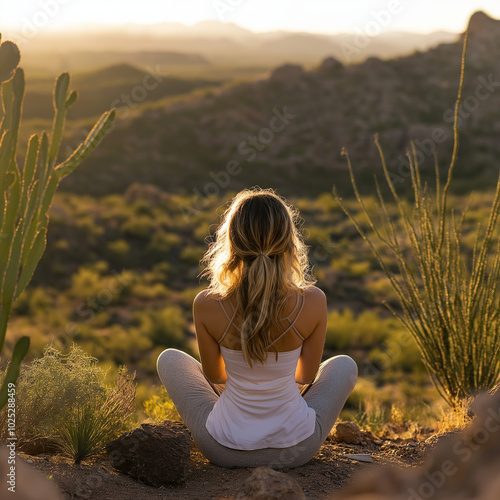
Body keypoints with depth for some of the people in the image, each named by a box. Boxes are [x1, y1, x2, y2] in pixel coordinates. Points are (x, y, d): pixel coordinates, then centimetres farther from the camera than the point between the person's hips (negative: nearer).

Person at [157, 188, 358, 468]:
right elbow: (307, 375, -1)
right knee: (345, 366, 28)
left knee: (169, 359, 25)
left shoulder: (206, 306, -19)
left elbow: (214, 375, 0)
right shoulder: (313, 302, -18)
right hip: (296, 450, 1)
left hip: (224, 450, 0)